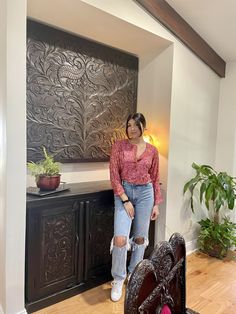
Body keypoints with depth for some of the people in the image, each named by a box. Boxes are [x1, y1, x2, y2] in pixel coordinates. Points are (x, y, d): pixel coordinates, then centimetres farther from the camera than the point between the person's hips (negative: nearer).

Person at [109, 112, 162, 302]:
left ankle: (134, 274, 36)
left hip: (145, 193, 3)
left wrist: (156, 204, 6)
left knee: (140, 237, 12)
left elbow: (155, 179, 8)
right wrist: (125, 200, -14)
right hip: (124, 192, -2)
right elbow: (114, 175, -8)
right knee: (120, 238, -12)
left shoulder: (152, 150, 3)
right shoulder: (119, 145, -4)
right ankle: (118, 279, 14)